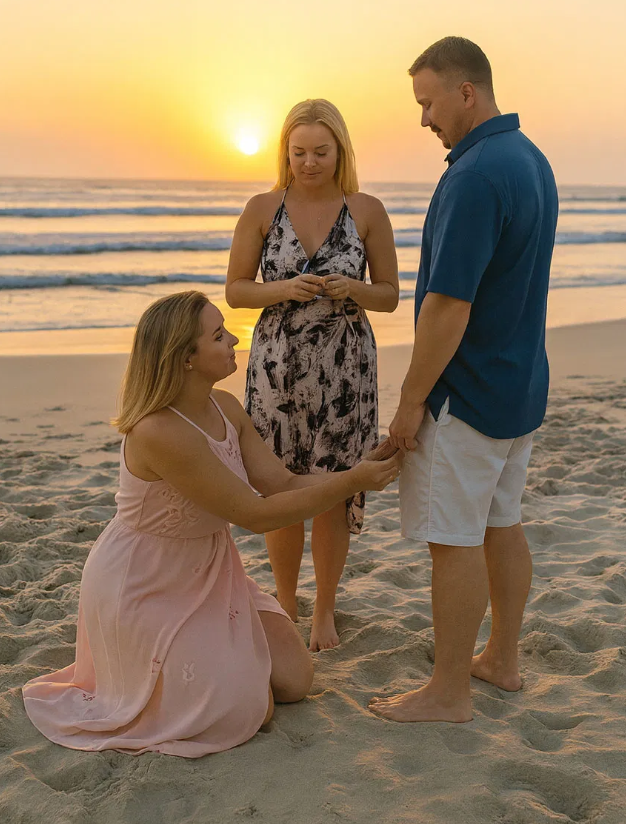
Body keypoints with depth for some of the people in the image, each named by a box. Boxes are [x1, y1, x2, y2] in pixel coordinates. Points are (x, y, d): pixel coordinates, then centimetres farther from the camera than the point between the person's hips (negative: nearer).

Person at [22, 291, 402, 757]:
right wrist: (348, 484, -26)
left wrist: (360, 474, -17)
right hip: (144, 592, -8)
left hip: (206, 576, 8)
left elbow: (282, 483, -4)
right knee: (248, 711, -5)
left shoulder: (226, 408, -5)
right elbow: (257, 515, -29)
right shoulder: (158, 432, -32)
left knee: (294, 679, 10)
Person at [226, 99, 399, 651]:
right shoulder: (263, 209, 1)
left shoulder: (367, 211, 0)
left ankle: (324, 609, 25)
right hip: (277, 366, 1)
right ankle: (286, 603, 30)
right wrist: (286, 289, -15)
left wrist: (351, 289, -16)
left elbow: (389, 296, 5)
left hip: (344, 368, 0)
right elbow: (235, 290, 4)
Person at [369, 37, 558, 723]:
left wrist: (411, 401, -16)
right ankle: (501, 660, 32)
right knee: (501, 524, 18)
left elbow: (448, 305, -25)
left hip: (467, 395, -10)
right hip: (520, 384, 10)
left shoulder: (475, 176, -22)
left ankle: (449, 692, 12)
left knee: (454, 539, 0)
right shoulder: (531, 160, 10)